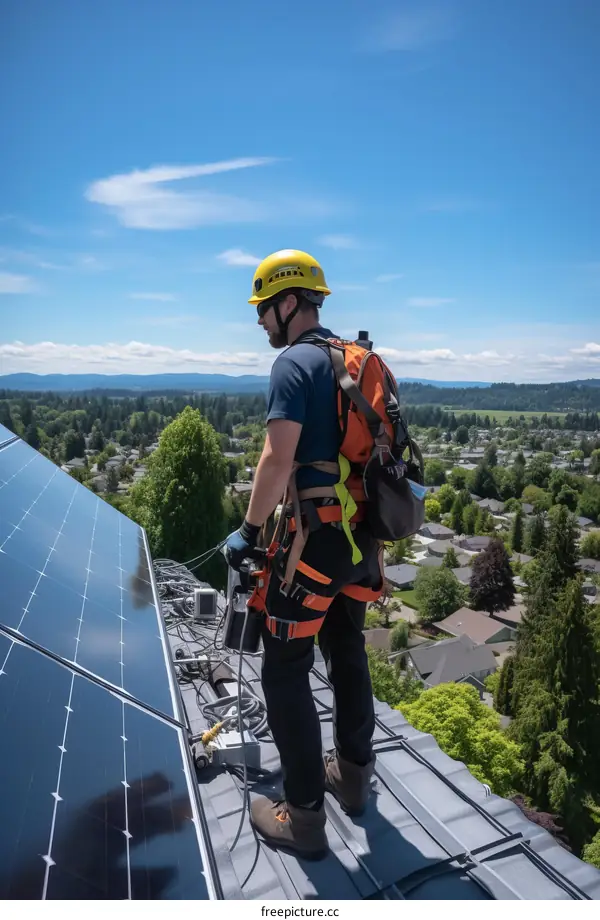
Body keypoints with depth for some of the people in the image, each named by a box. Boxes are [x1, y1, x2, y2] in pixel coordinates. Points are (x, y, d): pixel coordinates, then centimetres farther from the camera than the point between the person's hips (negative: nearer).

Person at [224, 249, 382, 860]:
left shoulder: (294, 362, -12)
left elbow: (279, 459, -21)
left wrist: (248, 531, -12)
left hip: (318, 534, -8)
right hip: (363, 532, 9)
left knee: (285, 670, 4)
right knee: (348, 653, 21)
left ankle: (305, 818, 15)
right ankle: (353, 776, 38)